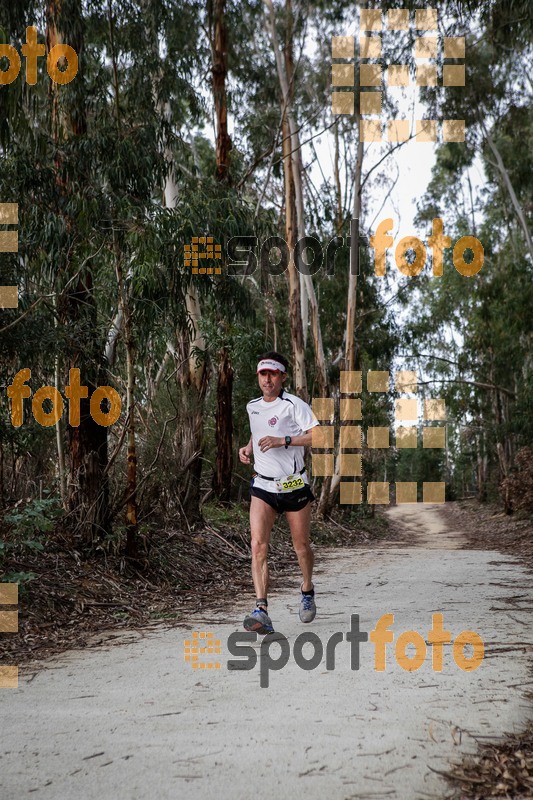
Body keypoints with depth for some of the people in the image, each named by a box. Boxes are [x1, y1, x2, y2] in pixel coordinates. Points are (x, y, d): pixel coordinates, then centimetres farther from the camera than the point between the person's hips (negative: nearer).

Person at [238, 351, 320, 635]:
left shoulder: (293, 404, -10)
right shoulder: (252, 407, 10)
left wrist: (283, 441, -25)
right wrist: (248, 447, 9)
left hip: (294, 484, -3)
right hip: (262, 486, 4)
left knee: (301, 546, 11)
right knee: (258, 545, -15)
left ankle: (307, 590, 40)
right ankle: (261, 610, -19)